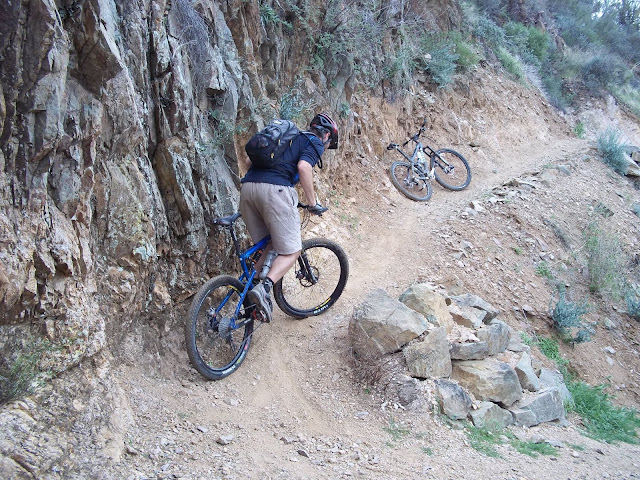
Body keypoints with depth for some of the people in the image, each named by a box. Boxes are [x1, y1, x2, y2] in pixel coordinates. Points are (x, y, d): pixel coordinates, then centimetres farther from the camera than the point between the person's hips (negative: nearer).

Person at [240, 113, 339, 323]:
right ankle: (263, 288, -21)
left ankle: (255, 289, 12)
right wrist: (312, 202, -2)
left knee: (266, 245, 19)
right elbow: (303, 167, -10)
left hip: (247, 186, 7)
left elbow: (249, 161, 27)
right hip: (275, 189, -7)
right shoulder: (315, 143, 12)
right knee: (291, 250, -1)